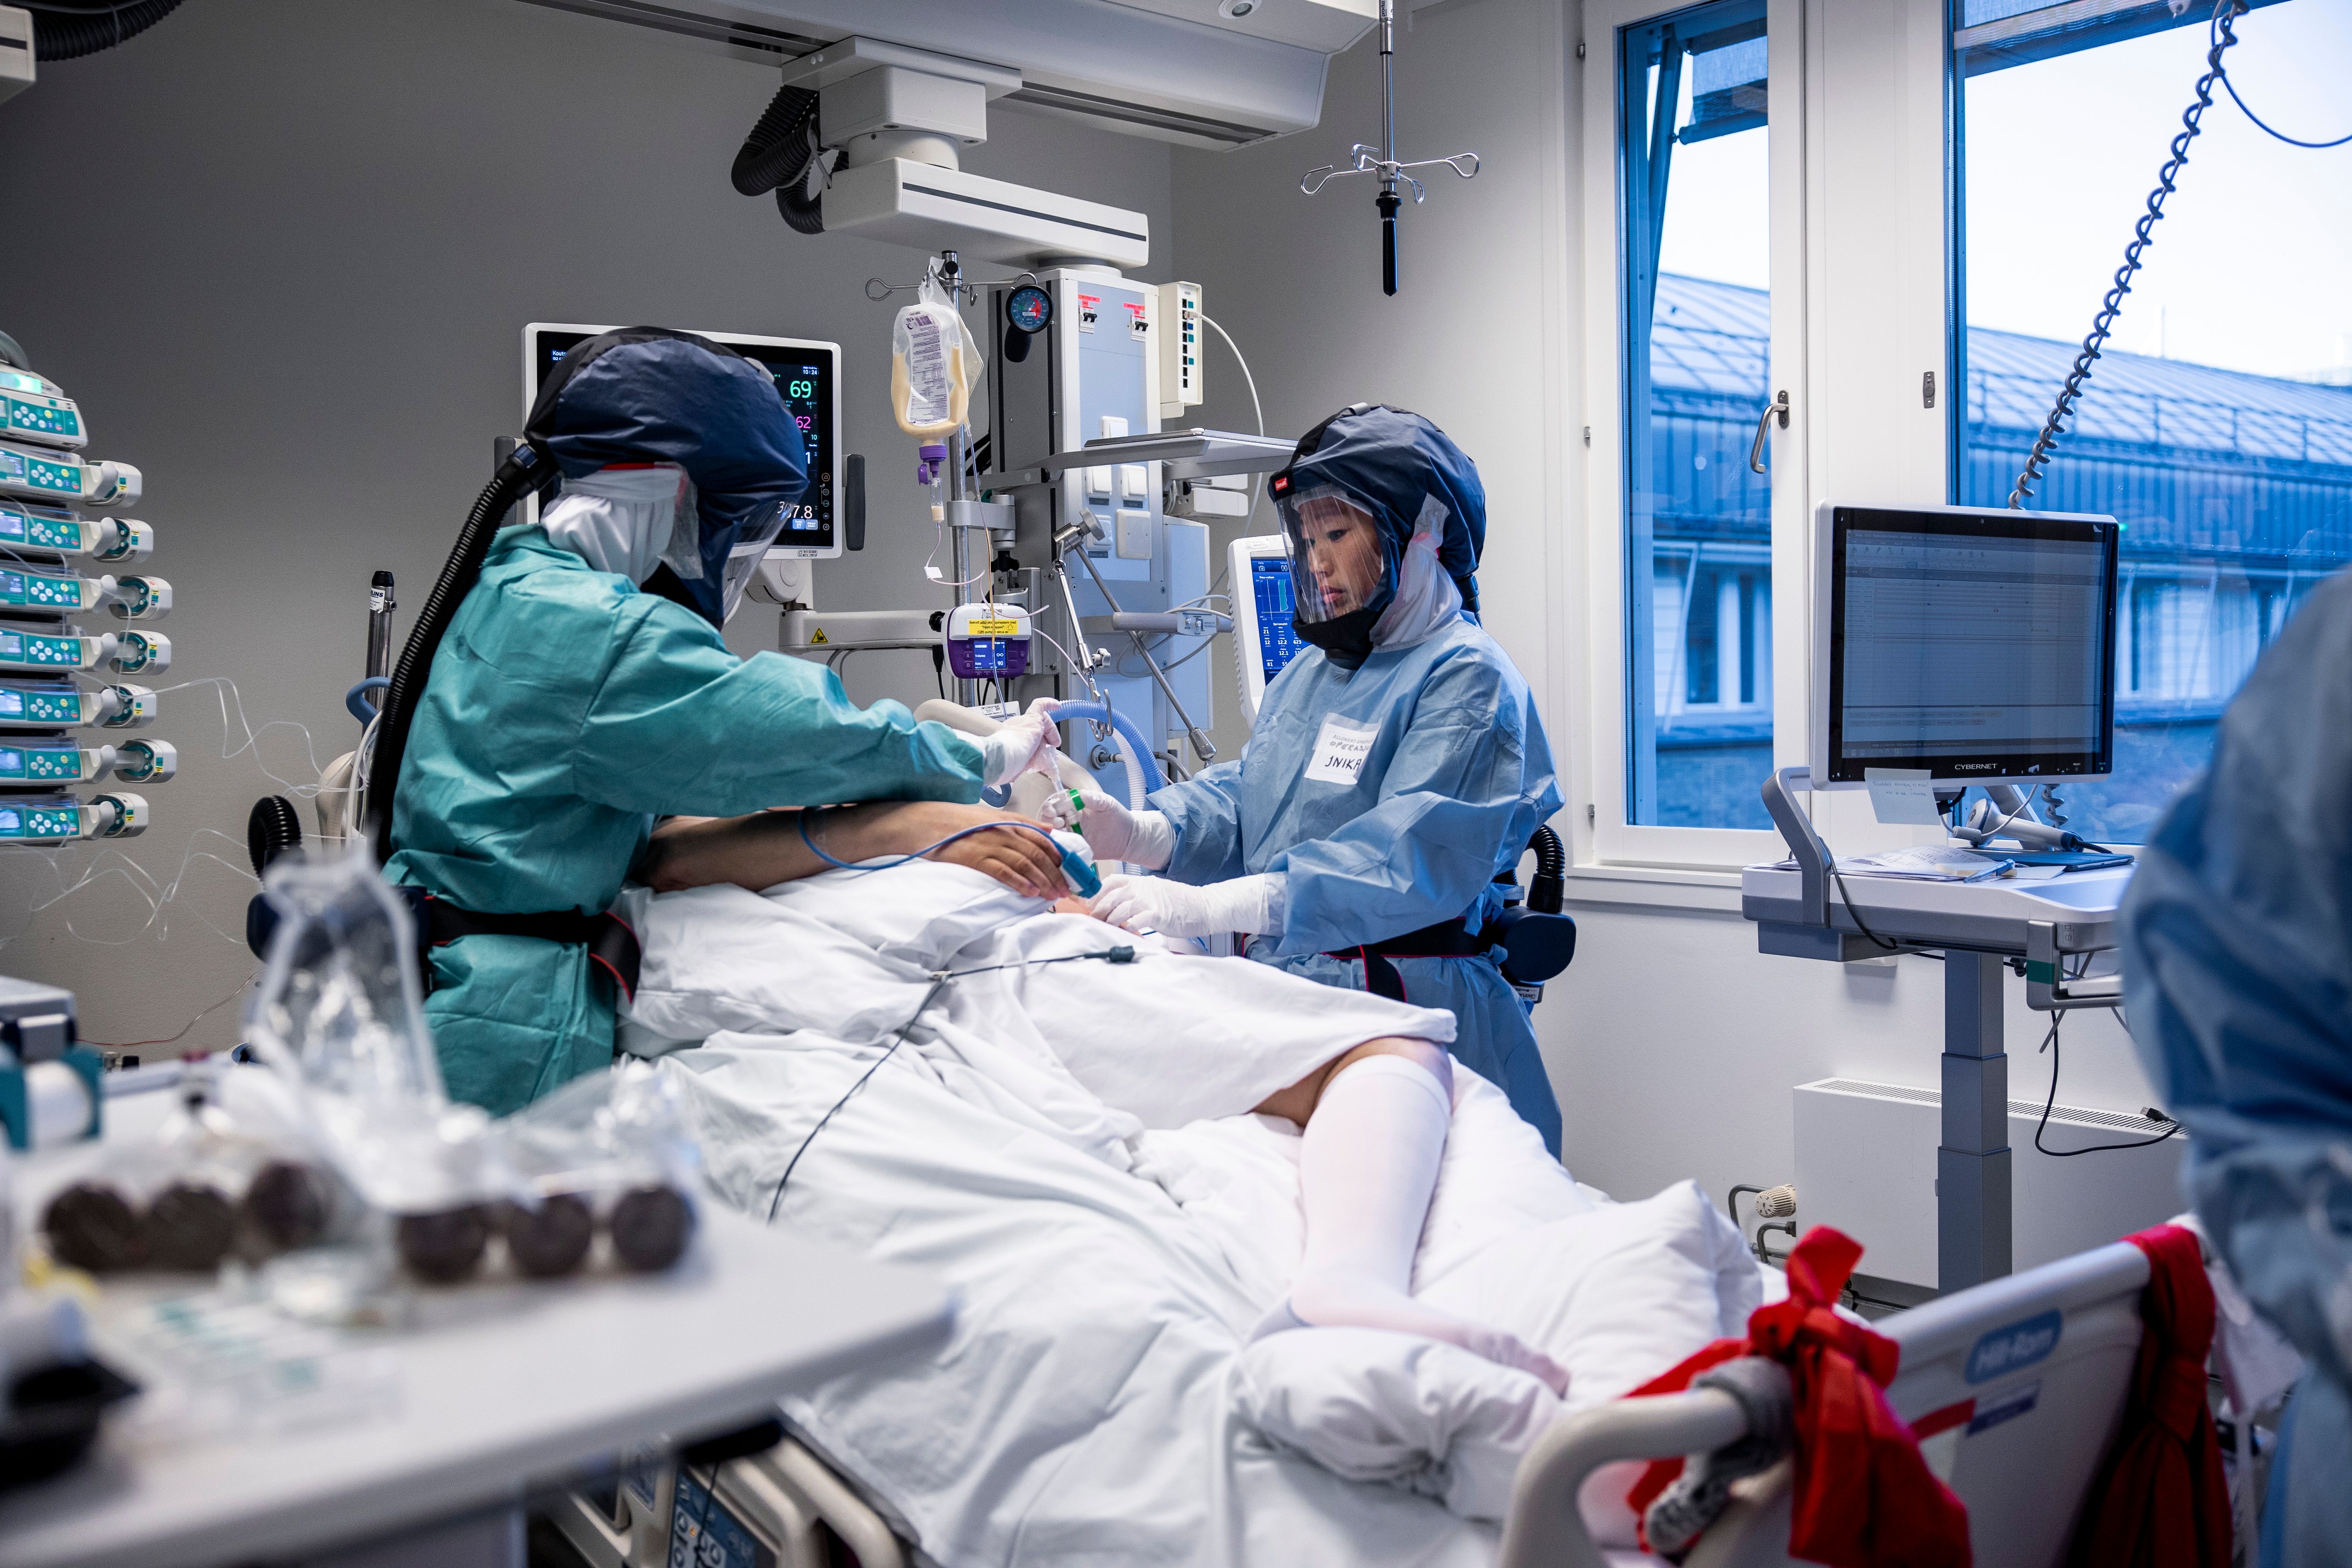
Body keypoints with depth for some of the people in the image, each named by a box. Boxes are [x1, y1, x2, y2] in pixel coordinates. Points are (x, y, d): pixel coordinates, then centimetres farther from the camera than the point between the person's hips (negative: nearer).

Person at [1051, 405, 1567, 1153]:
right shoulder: (1312, 670, 18)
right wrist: (1139, 830, -9)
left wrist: (1208, 906, -33)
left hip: (1404, 1007, -7)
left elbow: (1405, 859, -24)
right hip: (1281, 989, 7)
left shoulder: (1466, 679, -10)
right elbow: (1242, 796, 14)